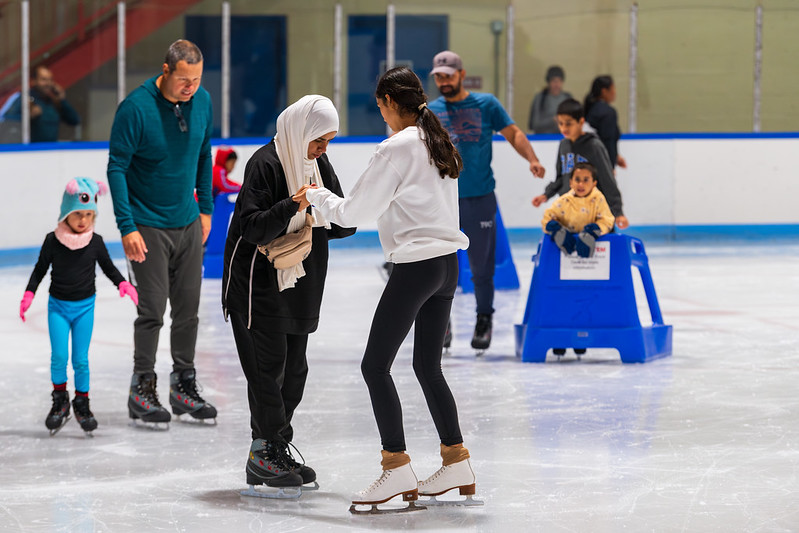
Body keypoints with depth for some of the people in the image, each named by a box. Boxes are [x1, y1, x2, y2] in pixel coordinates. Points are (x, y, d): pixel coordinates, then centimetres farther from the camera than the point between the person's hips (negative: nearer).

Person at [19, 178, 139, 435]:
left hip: (85, 307, 1)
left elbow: (108, 267, 9)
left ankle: (82, 403, 17)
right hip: (58, 306, -1)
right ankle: (59, 400, 11)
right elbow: (40, 269, 3)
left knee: (80, 359, 1)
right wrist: (29, 294, -6)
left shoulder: (95, 242, -3)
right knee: (59, 356, -8)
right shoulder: (53, 240, -6)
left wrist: (123, 284, -7)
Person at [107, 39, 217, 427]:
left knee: (188, 308, 8)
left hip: (189, 224, 5)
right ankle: (142, 391, 7)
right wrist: (127, 227, -18)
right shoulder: (135, 108, -18)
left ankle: (184, 387, 19)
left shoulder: (202, 101, -1)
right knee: (152, 310, -4)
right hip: (148, 227, -5)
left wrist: (206, 208, 16)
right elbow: (117, 167, -14)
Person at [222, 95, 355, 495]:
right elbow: (252, 227, -24)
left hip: (298, 284, 8)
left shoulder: (319, 165, 7)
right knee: (269, 364, -9)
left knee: (294, 369, 9)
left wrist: (316, 223, -14)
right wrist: (294, 206, -35)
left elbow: (343, 225, 6)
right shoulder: (265, 164, -16)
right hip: (257, 279, -8)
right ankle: (265, 452, -1)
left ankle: (277, 451, 17)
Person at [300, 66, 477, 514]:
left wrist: (318, 196, 8)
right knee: (428, 366, 17)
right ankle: (457, 464, 19)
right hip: (448, 262, 9)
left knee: (375, 365, -3)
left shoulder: (396, 149, -14)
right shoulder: (439, 143, 11)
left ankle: (398, 469, -7)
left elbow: (354, 213, -10)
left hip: (416, 266, -9)